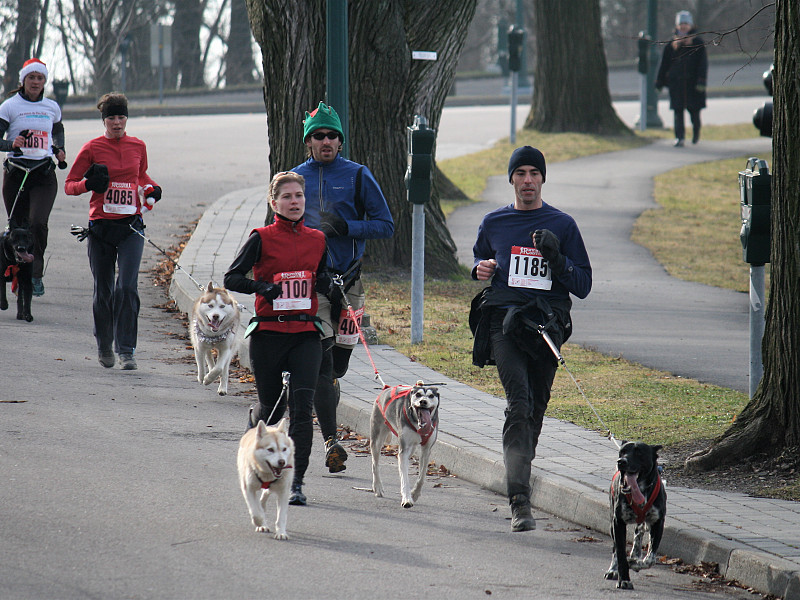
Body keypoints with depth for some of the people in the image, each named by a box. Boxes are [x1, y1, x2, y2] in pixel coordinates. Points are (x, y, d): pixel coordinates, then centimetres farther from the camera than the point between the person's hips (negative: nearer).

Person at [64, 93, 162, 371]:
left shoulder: (137, 146, 7)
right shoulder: (92, 149, -2)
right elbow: (69, 185, 2)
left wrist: (151, 189, 7)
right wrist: (88, 184, -18)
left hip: (131, 226, 1)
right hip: (101, 227, -1)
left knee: (127, 287, -13)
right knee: (103, 291, 7)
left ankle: (126, 349, -11)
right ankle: (104, 347, 26)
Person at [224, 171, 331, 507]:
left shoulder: (317, 240, 10)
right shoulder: (262, 238, -2)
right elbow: (231, 278, -3)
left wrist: (326, 284, -1)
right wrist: (261, 287, -20)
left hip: (305, 334, 2)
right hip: (269, 333, -2)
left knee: (302, 406, -12)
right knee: (272, 407, 8)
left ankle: (296, 483, -10)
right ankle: (252, 429, 45)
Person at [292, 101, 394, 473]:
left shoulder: (358, 176, 3)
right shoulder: (295, 178, 9)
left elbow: (385, 225, 2)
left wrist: (347, 227, -13)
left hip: (348, 276, 1)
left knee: (339, 358, 8)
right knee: (320, 360, -12)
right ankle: (331, 440, -16)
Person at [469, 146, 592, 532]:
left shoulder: (562, 225, 8)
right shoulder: (494, 223, 12)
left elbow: (583, 286, 6)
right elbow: (479, 258, 31)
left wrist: (557, 258, -11)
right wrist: (481, 269, 7)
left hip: (547, 324, 2)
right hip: (504, 321, -1)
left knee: (535, 408, 8)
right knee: (518, 402, -18)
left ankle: (519, 476, 33)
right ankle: (520, 501, -27)